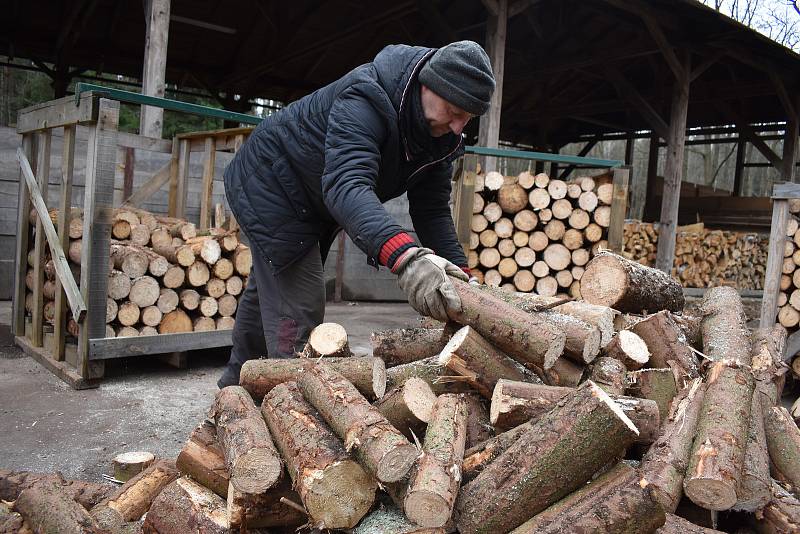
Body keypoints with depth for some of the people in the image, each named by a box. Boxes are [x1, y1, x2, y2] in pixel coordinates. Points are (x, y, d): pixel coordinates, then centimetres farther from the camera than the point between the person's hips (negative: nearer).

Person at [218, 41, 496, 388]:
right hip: (269, 181, -8)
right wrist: (404, 256, -66)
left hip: (315, 205, 8)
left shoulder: (443, 138, -11)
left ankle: (237, 383, 43)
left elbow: (433, 210, -9)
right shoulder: (365, 99, -37)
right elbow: (346, 183, -52)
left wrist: (460, 275, -22)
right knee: (300, 309, -15)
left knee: (267, 290, 22)